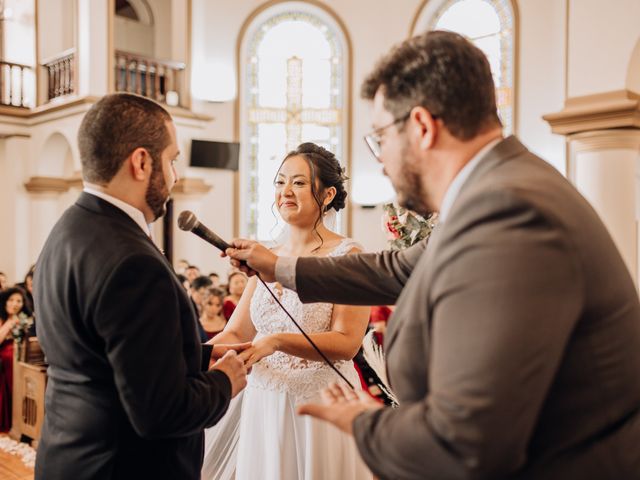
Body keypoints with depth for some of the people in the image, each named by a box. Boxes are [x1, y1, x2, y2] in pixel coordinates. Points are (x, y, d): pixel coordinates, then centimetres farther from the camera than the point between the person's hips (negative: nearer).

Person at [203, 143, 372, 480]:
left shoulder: (347, 256, -10)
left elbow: (347, 343, -18)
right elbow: (235, 333, 4)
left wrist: (277, 341, -29)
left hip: (320, 405, -5)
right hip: (263, 406, 5)